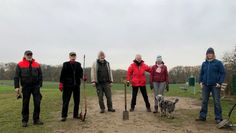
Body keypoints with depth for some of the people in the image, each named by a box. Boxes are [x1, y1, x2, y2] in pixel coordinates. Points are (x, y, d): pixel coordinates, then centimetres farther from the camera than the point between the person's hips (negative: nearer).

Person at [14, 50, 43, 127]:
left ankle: (36, 119, 13)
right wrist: (17, 87, -6)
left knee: (37, 103, 0)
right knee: (25, 104, 6)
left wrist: (40, 85, 5)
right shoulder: (20, 65, 2)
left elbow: (40, 75, 10)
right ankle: (24, 121, 19)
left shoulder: (37, 65, 7)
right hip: (26, 87, -1)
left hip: (35, 86, 2)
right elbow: (16, 77, 0)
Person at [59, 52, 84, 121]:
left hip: (76, 85, 4)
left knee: (77, 101, 10)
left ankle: (76, 115, 23)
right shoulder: (65, 64, -1)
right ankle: (64, 116, 10)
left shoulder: (78, 64, 10)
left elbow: (80, 73, 8)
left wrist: (82, 77, -13)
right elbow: (62, 74, -5)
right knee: (66, 101, 0)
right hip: (67, 85, -4)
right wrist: (61, 83, -11)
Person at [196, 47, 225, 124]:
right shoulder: (204, 64, 11)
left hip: (215, 86, -4)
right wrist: (200, 82, 5)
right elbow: (201, 74, 17)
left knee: (217, 102, 0)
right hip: (205, 85, 4)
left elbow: (223, 73, -2)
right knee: (204, 101, 7)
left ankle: (218, 118, 9)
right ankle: (202, 116, 14)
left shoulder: (218, 63, 0)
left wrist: (220, 83, -11)